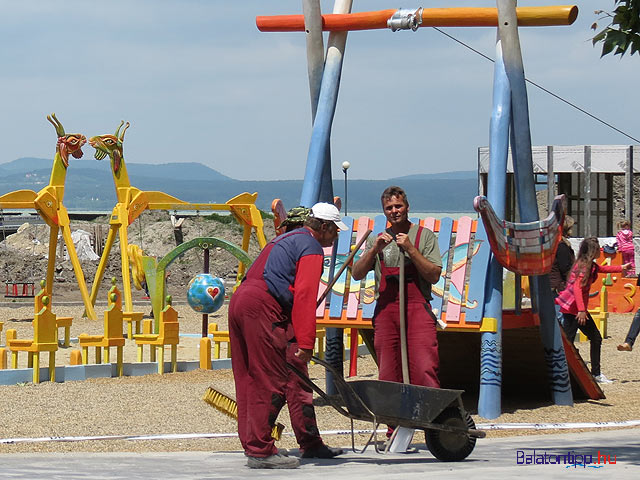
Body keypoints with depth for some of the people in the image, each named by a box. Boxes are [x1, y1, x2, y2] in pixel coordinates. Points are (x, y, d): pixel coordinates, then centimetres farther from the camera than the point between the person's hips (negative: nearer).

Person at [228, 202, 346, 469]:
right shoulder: (311, 248, -1)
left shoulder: (286, 240, 30)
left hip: (240, 300, 10)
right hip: (262, 309, -10)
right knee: (271, 383, -8)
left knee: (249, 379, 12)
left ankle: (252, 444, 16)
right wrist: (306, 344, -15)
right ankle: (260, 451, -9)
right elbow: (305, 297, -12)